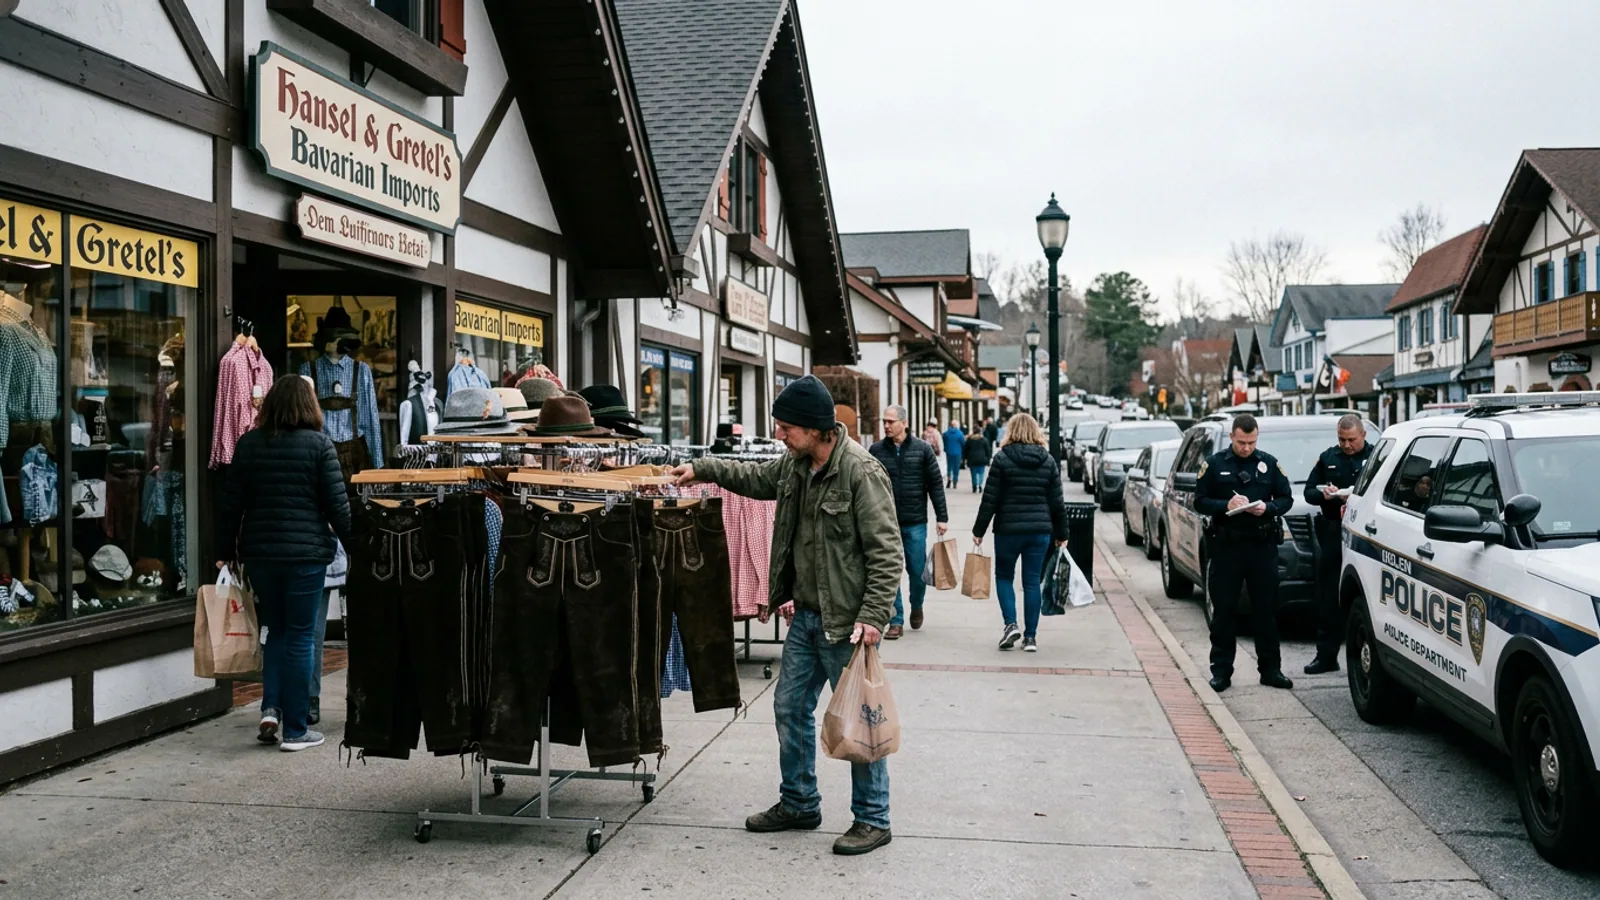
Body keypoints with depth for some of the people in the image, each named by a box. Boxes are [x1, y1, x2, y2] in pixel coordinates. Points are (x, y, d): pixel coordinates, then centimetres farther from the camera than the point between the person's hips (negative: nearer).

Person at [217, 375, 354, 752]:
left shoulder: (248, 444, 6)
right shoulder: (318, 444, -5)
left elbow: (231, 504, 7)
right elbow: (338, 504, -7)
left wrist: (226, 552, 15)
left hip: (259, 552, 4)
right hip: (306, 552, -3)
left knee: (276, 630, 20)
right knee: (300, 637, 3)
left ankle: (270, 707, 6)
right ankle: (295, 730, 7)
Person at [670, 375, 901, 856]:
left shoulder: (861, 471, -20)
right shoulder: (797, 464, 6)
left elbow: (887, 551, -20)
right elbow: (760, 477, 28)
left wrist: (873, 615, -24)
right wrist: (702, 469, 21)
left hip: (847, 621, -9)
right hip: (806, 615, 9)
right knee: (791, 708, 16)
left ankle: (872, 819, 17)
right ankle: (799, 803, 33)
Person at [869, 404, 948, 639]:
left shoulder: (922, 450, -1)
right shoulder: (876, 450, 2)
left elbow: (935, 485, 1)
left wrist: (942, 518, -2)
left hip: (915, 522, -1)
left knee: (917, 570, 6)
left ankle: (916, 607, 34)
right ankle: (896, 621, 9)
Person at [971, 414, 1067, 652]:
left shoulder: (1003, 459, -6)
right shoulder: (1048, 461, 5)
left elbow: (989, 500, -7)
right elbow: (1057, 503, 6)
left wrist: (979, 530, 0)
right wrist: (1061, 534, 15)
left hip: (1008, 529, -3)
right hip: (1040, 531, 3)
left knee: (1004, 576, 14)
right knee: (1032, 581, 8)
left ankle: (1011, 624, -2)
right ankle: (1030, 637, 9)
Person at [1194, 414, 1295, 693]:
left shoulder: (1270, 463, 9)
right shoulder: (1215, 464, 4)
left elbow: (1286, 498, 9)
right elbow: (1200, 501, 1)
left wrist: (1267, 508, -11)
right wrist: (1225, 505, -17)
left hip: (1263, 546, 1)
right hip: (1226, 545, -1)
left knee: (1267, 609, 5)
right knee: (1224, 610, 2)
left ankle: (1270, 669, 14)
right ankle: (1221, 670, 8)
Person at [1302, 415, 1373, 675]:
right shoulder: (1327, 458, 14)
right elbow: (1309, 491, 15)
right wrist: (1323, 494, -7)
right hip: (1332, 534, 4)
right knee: (1328, 597, 5)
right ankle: (1326, 655, 11)